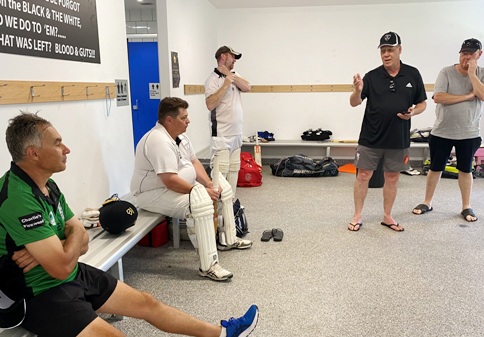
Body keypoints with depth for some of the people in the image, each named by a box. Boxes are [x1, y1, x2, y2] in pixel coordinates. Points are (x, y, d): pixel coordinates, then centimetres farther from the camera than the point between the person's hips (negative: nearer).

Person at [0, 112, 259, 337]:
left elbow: (83, 242, 3)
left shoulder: (46, 185, 3)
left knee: (146, 303, 9)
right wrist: (75, 231, -8)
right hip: (40, 294, -8)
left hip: (75, 275, 8)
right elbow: (62, 266, -28)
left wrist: (43, 251, -17)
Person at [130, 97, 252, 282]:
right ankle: (208, 266, -29)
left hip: (178, 186, 11)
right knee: (200, 201, -34)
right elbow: (171, 182, -32)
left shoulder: (180, 136, 5)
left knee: (221, 186, 12)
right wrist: (203, 191, -24)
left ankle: (229, 239, 23)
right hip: (155, 193, -11)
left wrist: (210, 185, -8)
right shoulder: (159, 141, -27)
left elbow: (194, 162, 8)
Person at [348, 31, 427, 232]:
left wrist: (413, 112, -13)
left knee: (392, 178, 11)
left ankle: (387, 216, 27)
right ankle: (357, 216, 17)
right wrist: (357, 91, -29)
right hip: (371, 138, -1)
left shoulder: (413, 74, 2)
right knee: (363, 175, 3)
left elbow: (422, 104, 9)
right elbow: (354, 103, -8)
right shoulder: (372, 76, -4)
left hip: (399, 139, 2)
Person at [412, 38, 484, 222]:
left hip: (469, 133, 1)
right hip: (442, 132, -1)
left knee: (465, 170, 11)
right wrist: (468, 96, -16)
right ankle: (427, 203, 23)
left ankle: (466, 207, 24)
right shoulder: (447, 72, -5)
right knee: (435, 168, 9)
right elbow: (438, 97, -18)